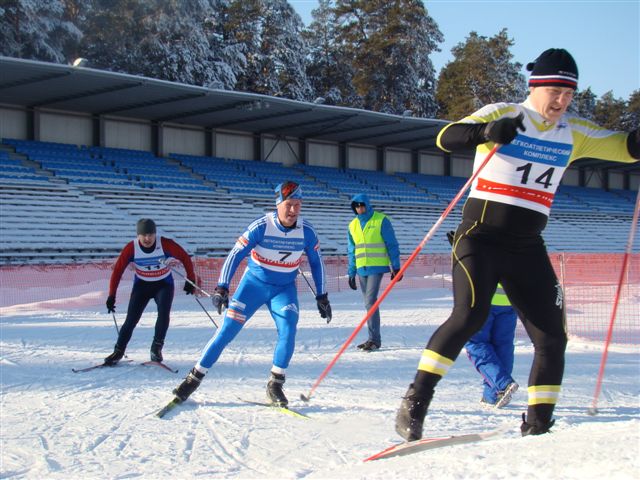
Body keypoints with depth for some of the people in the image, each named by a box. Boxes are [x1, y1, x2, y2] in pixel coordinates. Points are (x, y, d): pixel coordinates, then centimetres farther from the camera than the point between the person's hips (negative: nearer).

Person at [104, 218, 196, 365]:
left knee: (163, 313, -22)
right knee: (131, 319, -9)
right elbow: (118, 270, -13)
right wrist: (111, 296, -13)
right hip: (142, 285, 1)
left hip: (164, 284, -1)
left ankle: (156, 348, -6)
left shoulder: (165, 244, -22)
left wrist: (190, 280, -10)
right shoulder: (131, 248, -19)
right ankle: (118, 351, 4)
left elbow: (185, 258, -10)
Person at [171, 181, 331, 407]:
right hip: (254, 283, -2)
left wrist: (322, 297, 4)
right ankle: (194, 378, 6)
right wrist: (221, 288, -24)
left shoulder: (307, 231, -12)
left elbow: (317, 263, 3)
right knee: (227, 331, -6)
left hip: (284, 289, 2)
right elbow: (235, 255, -17)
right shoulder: (261, 226, -20)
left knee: (288, 330, -22)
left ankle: (275, 384, -7)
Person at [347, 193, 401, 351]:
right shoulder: (352, 225, 12)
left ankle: (374, 339, -12)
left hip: (377, 267, -6)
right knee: (369, 303, 8)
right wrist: (351, 273, 14)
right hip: (362, 269, 6)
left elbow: (392, 245, -2)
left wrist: (396, 267, -5)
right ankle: (373, 338, 13)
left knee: (370, 302, -14)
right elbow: (351, 251, 17)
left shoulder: (381, 220, -4)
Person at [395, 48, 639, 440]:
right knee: (470, 315, -24)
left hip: (527, 249, 5)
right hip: (481, 239, -5)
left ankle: (537, 427, 13)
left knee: (552, 335, 0)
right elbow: (446, 138, -16)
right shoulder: (503, 115, -4)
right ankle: (415, 403, -17)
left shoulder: (574, 133, 11)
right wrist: (487, 132, -36)